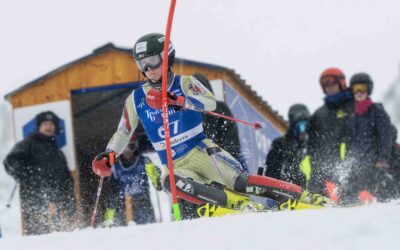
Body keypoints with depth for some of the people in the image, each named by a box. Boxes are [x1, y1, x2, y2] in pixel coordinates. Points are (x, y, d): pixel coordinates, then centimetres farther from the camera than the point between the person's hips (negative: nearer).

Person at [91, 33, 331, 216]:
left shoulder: (184, 83, -2)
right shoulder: (136, 100, 8)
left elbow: (211, 102, -22)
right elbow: (123, 134, 20)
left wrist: (177, 100, -36)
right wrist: (108, 156, 2)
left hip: (201, 152, -2)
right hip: (175, 166, 2)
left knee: (237, 181, -25)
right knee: (170, 182, -34)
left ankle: (308, 198, -21)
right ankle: (239, 205, -38)